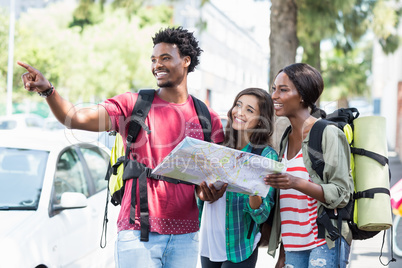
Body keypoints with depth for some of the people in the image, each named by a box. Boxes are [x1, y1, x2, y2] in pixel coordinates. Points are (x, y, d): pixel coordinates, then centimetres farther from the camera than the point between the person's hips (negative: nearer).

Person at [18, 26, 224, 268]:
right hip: (138, 233, -2)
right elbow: (76, 118, -11)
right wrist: (47, 91, -28)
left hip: (185, 238, 2)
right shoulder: (132, 105, 1)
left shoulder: (208, 118, 7)